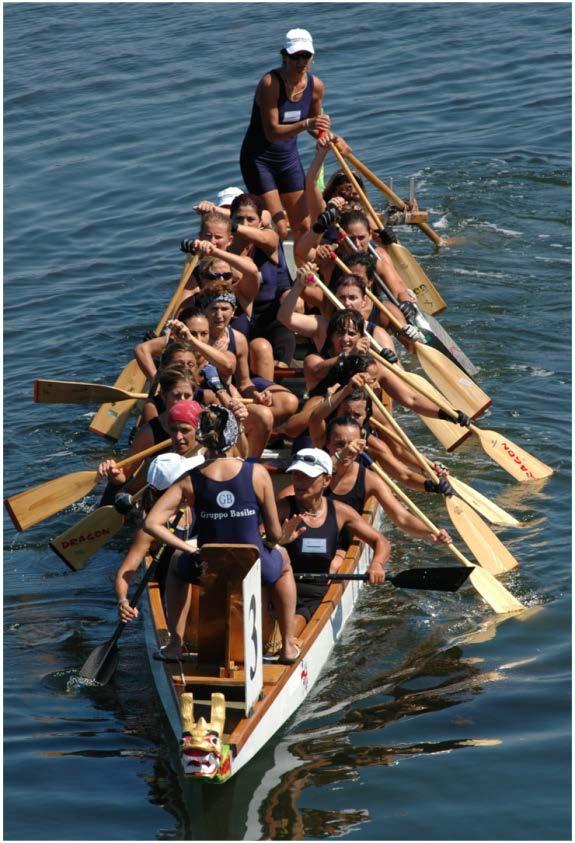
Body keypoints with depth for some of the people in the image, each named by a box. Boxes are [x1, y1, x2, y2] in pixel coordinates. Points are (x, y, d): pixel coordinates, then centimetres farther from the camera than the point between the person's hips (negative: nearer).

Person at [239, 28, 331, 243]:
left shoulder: (315, 86, -4)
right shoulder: (270, 83, -23)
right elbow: (272, 132, -27)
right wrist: (305, 124, -40)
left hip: (289, 158, 6)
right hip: (259, 159, -6)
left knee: (303, 227, 6)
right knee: (278, 229, -12)